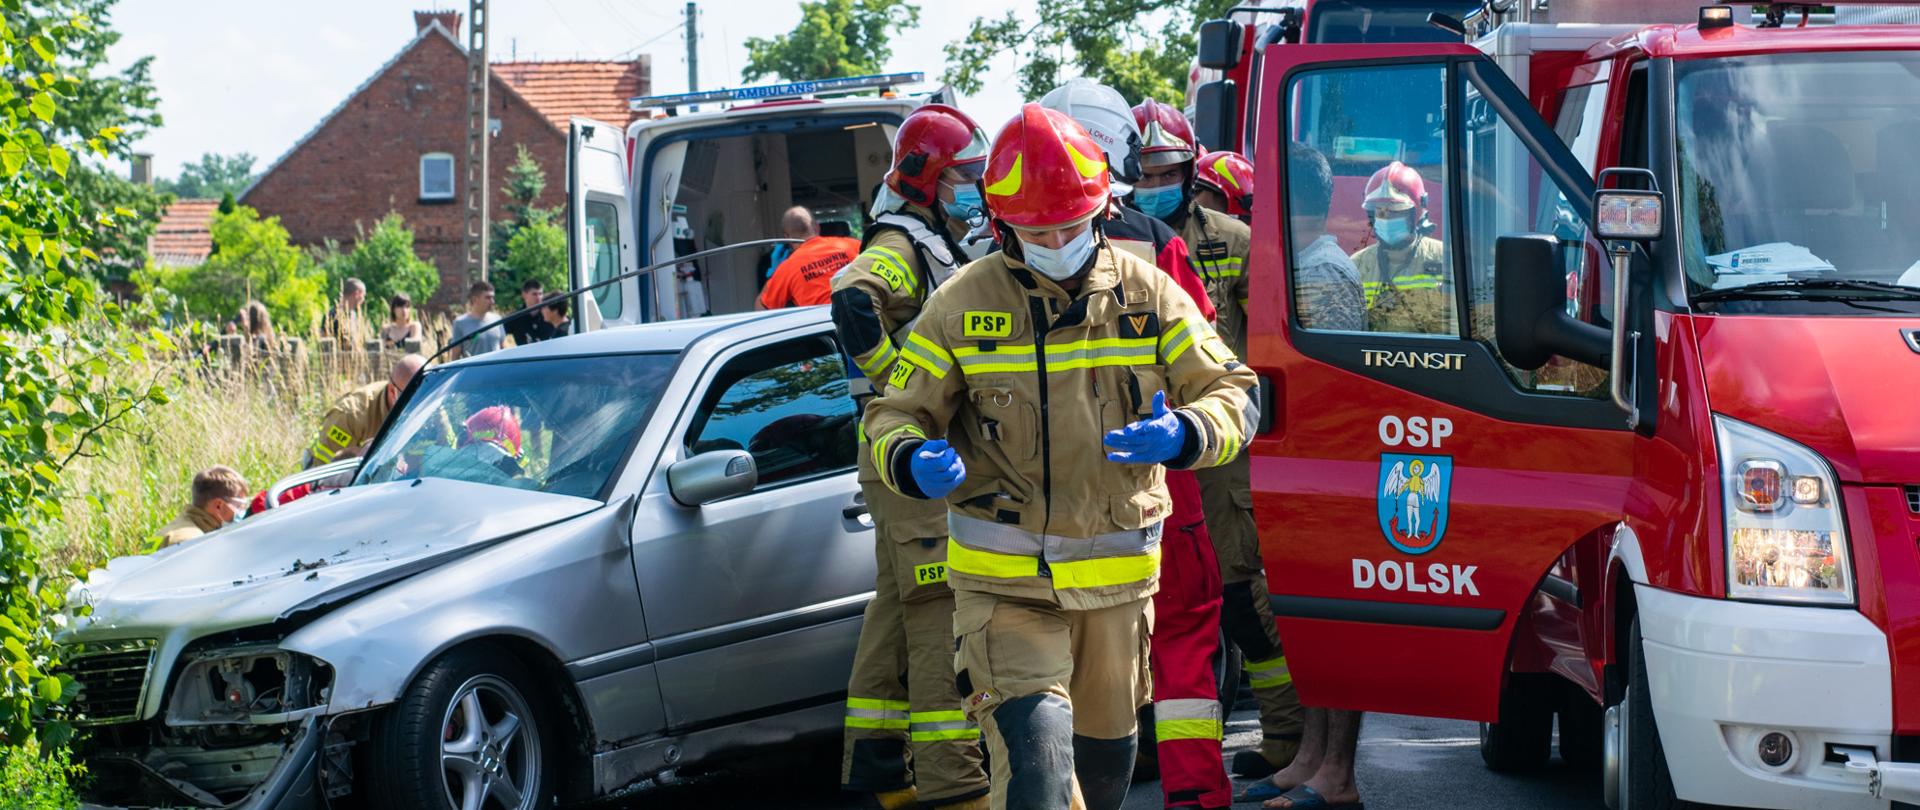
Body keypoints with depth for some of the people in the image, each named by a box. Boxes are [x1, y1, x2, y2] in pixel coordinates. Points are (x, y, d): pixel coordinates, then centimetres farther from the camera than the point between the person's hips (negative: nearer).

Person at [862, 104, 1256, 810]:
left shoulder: (1148, 295, 1)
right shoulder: (963, 304, -4)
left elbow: (1231, 396, 1)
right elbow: (896, 413, 2)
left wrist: (1184, 435, -23)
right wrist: (912, 461, -23)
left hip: (1116, 578, 3)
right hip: (1003, 580, -3)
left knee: (1105, 751, 20)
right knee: (1035, 748, -21)